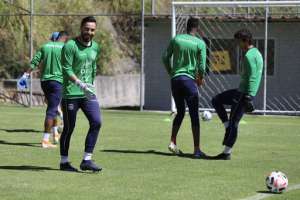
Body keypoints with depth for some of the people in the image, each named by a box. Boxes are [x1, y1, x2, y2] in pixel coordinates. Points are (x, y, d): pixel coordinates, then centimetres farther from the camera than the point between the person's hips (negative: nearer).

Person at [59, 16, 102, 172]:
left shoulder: (95, 47, 10)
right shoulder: (70, 46, -11)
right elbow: (66, 70, -18)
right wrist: (81, 84, -29)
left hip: (88, 94, 6)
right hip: (71, 94, -6)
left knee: (96, 122, -8)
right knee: (69, 128, 1)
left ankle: (86, 161, -3)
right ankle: (64, 162, 14)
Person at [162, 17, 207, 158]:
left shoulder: (176, 39, 6)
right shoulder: (200, 43, -3)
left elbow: (165, 57, 7)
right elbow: (202, 65, -7)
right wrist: (200, 78, 12)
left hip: (175, 79, 4)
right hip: (189, 80, -4)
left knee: (180, 113, 18)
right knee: (194, 116, 0)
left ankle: (173, 143, 7)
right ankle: (196, 149, -4)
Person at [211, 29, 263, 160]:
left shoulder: (249, 56, -16)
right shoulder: (257, 53, 16)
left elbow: (252, 78, -23)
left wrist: (248, 98, -25)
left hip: (244, 94, -10)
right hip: (241, 92, 10)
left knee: (233, 123, -4)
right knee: (216, 101, 16)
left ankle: (227, 153, -1)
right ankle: (228, 128, 9)